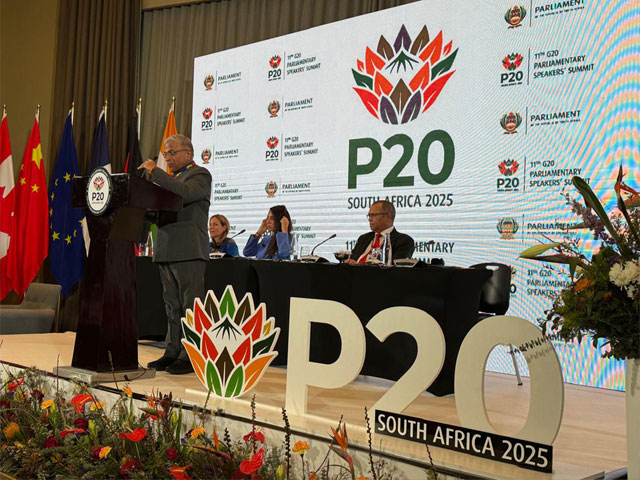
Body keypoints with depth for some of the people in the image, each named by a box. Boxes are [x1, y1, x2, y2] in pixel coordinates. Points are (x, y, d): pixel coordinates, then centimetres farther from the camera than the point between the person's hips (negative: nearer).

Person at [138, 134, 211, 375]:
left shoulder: (200, 175, -2)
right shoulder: (173, 178, 24)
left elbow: (185, 193, -23)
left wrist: (155, 172, -21)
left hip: (188, 251, -8)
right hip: (167, 252, 9)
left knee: (190, 307, -6)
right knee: (173, 307, 11)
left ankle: (190, 356, -3)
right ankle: (173, 353, 17)